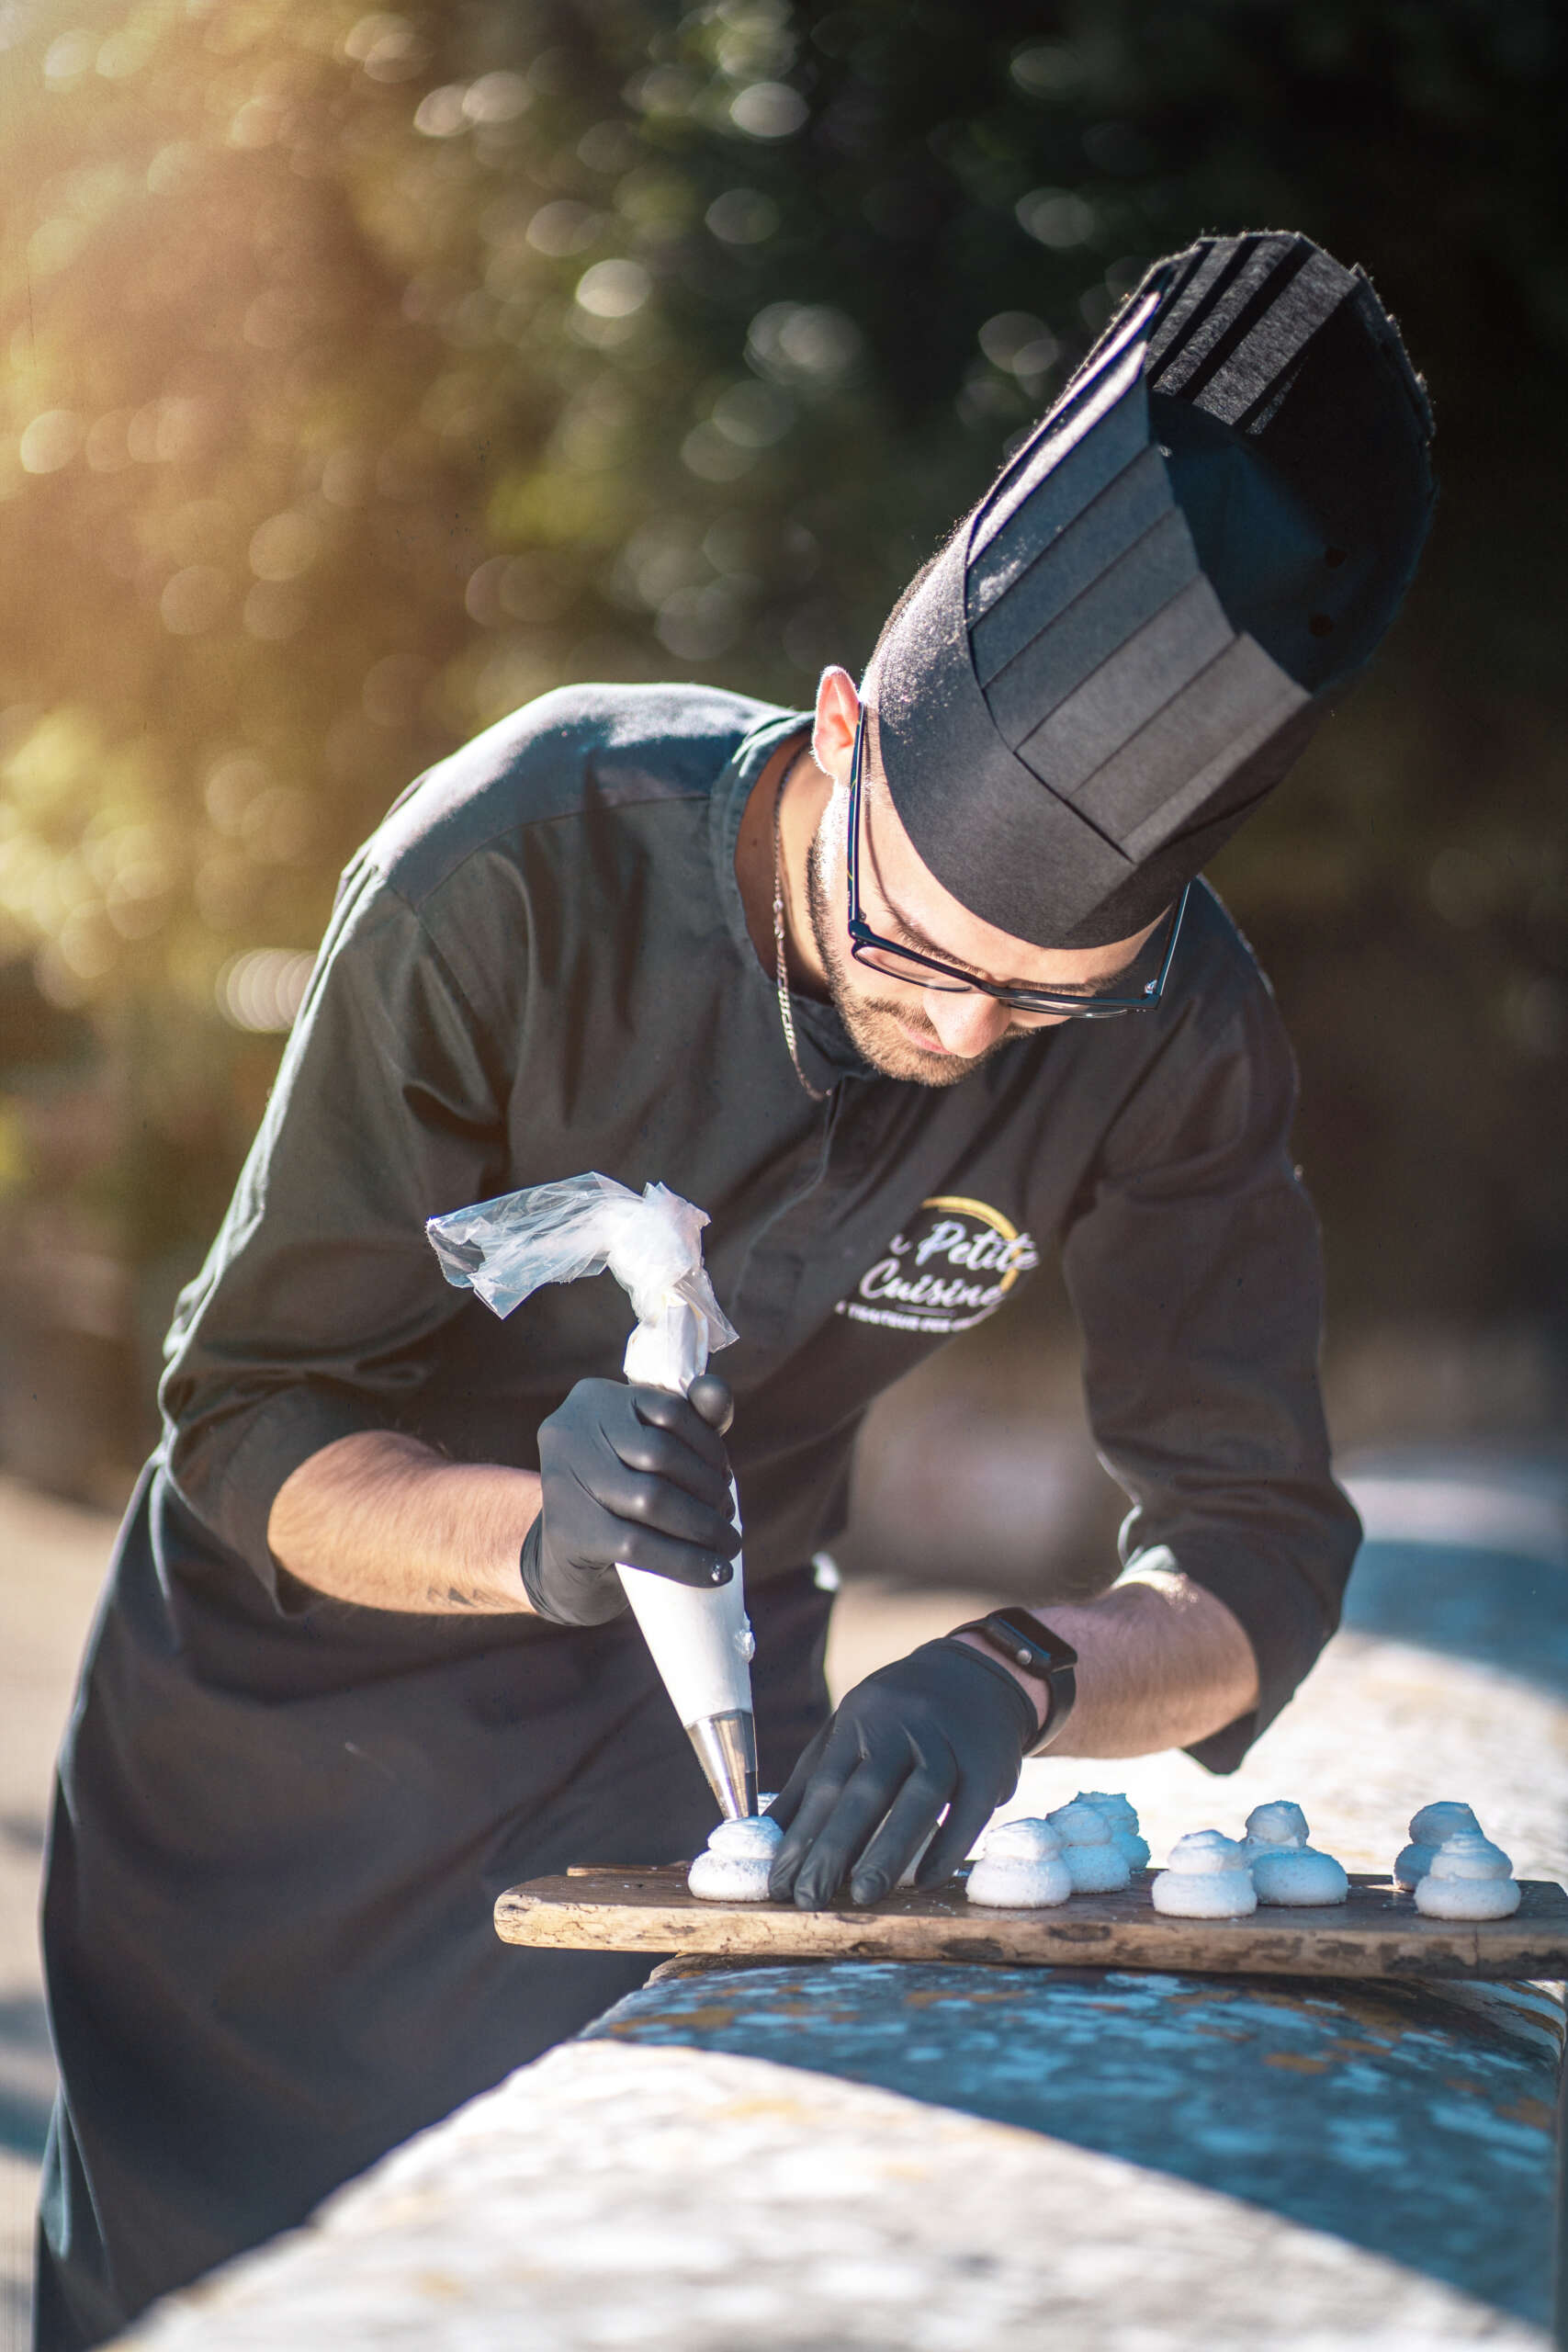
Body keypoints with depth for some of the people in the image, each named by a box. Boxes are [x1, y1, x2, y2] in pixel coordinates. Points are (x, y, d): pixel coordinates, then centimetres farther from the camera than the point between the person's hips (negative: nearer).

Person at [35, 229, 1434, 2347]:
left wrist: (1017, 1681, -41)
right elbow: (253, 1418, -24)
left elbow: (1254, 1554, -20)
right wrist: (527, 1532, -45)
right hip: (295, 1686, -1)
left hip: (673, 1756, 2)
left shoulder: (1177, 1033, -23)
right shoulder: (516, 874, -31)